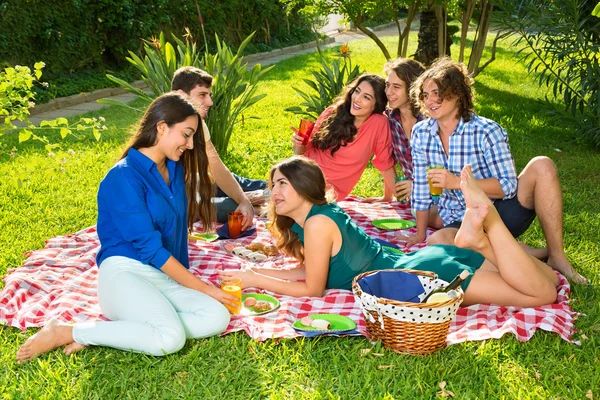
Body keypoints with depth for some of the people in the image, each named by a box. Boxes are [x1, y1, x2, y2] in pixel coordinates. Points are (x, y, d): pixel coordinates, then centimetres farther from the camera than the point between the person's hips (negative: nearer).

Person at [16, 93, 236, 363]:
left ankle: (108, 330, -14)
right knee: (170, 338, -33)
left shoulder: (175, 169, 12)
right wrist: (203, 288, -12)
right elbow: (150, 248, -15)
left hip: (166, 276, 8)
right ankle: (65, 332, -13)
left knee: (217, 318, -20)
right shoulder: (124, 176, -12)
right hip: (124, 272, -7)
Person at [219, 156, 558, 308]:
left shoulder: (318, 223, -18)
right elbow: (307, 271, 17)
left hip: (424, 274, -8)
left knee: (545, 291, -11)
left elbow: (312, 289, -11)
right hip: (415, 263, 8)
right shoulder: (301, 221, 10)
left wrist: (254, 280, -5)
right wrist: (251, 271, 8)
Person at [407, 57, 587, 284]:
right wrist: (420, 235, 9)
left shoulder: (486, 131, -11)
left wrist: (457, 182, -24)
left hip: (501, 212, -1)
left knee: (541, 166, -25)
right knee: (437, 242, -35)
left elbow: (509, 185, -15)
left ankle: (556, 256, -17)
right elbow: (421, 190, 6)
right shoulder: (420, 134, -1)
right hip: (461, 224, 2)